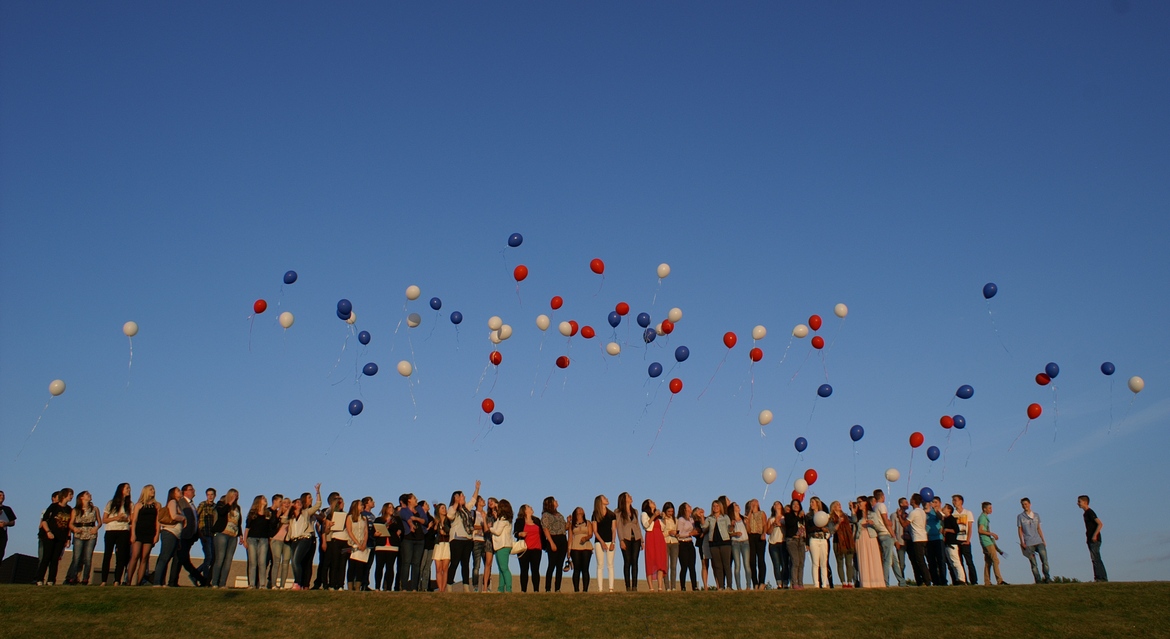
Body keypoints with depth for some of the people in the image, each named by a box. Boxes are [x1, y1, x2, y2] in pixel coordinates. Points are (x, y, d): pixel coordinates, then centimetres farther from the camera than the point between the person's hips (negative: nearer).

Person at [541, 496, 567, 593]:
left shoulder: (559, 514, 20)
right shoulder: (546, 515, -2)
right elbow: (545, 529, -10)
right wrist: (551, 543, -18)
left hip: (563, 540, 7)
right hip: (553, 539, -7)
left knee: (560, 566, 5)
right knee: (552, 565, -8)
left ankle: (558, 588, 7)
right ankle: (548, 589, -5)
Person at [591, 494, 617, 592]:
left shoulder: (612, 514, 10)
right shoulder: (595, 515, 4)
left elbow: (614, 530, 6)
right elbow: (595, 531, -1)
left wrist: (613, 543, -6)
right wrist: (602, 542, -12)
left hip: (610, 541, 2)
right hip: (599, 542, -1)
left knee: (610, 565, -1)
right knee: (600, 565, -2)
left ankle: (611, 588, -2)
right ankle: (600, 588, -2)